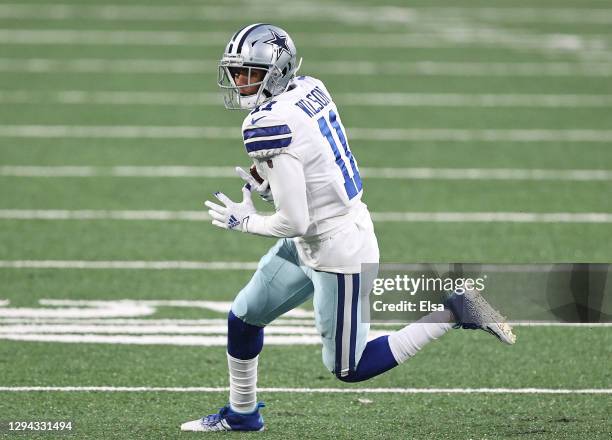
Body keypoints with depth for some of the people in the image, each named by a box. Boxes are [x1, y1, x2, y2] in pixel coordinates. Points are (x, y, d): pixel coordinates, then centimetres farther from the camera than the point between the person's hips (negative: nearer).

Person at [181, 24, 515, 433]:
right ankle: (242, 414, 39)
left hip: (338, 252, -10)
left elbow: (293, 222, -25)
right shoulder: (311, 89, -1)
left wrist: (243, 221, -8)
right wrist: (272, 183, 7)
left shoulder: (269, 125, -26)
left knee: (349, 369, 6)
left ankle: (453, 312, 5)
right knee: (243, 318, 20)